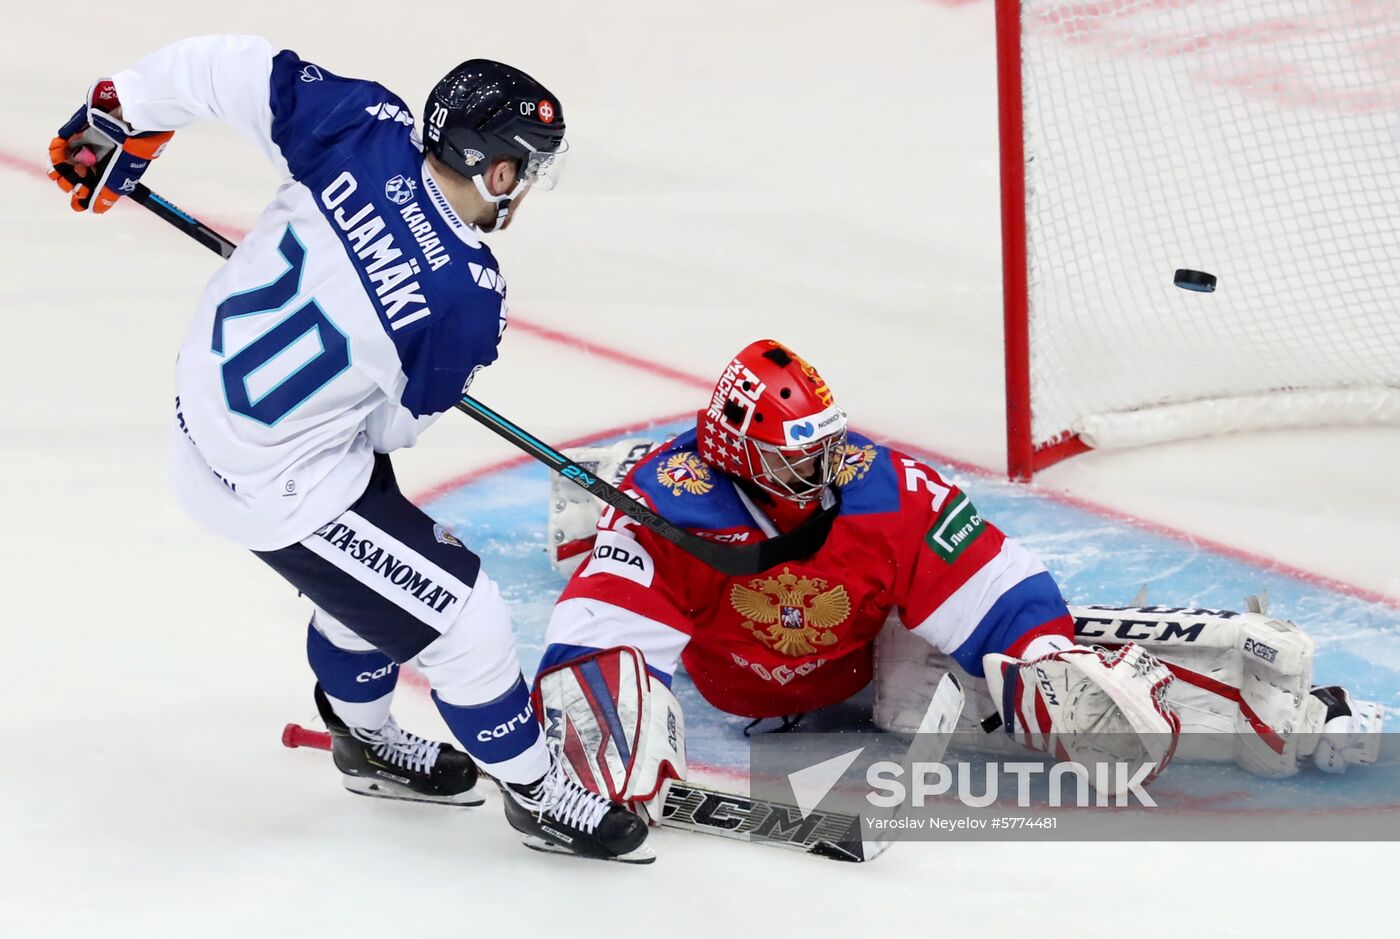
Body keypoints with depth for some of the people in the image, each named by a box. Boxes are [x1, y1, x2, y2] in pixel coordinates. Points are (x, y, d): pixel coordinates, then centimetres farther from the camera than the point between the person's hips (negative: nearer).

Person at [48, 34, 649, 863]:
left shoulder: (366, 128, -16)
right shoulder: (468, 302, -25)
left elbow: (230, 67, -13)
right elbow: (396, 426, -9)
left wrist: (120, 114, 3)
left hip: (205, 398, 8)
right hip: (282, 486, -8)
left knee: (374, 568, 31)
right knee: (465, 621, 4)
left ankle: (367, 740, 53)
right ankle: (537, 793, 24)